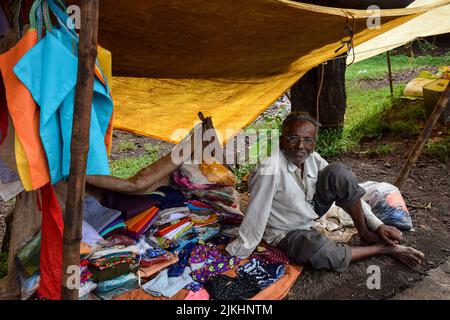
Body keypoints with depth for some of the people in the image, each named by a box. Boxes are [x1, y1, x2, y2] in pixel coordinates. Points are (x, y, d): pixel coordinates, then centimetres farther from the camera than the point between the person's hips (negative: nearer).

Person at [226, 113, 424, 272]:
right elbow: (255, 218, -29)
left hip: (312, 209, 5)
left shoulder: (313, 159, -14)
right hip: (287, 233, -5)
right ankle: (383, 248, -9)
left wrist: (377, 226, -8)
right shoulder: (270, 171, -34)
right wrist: (238, 255, -19)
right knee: (323, 253, -36)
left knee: (339, 173, -19)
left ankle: (365, 235, -4)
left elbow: (348, 190, -5)